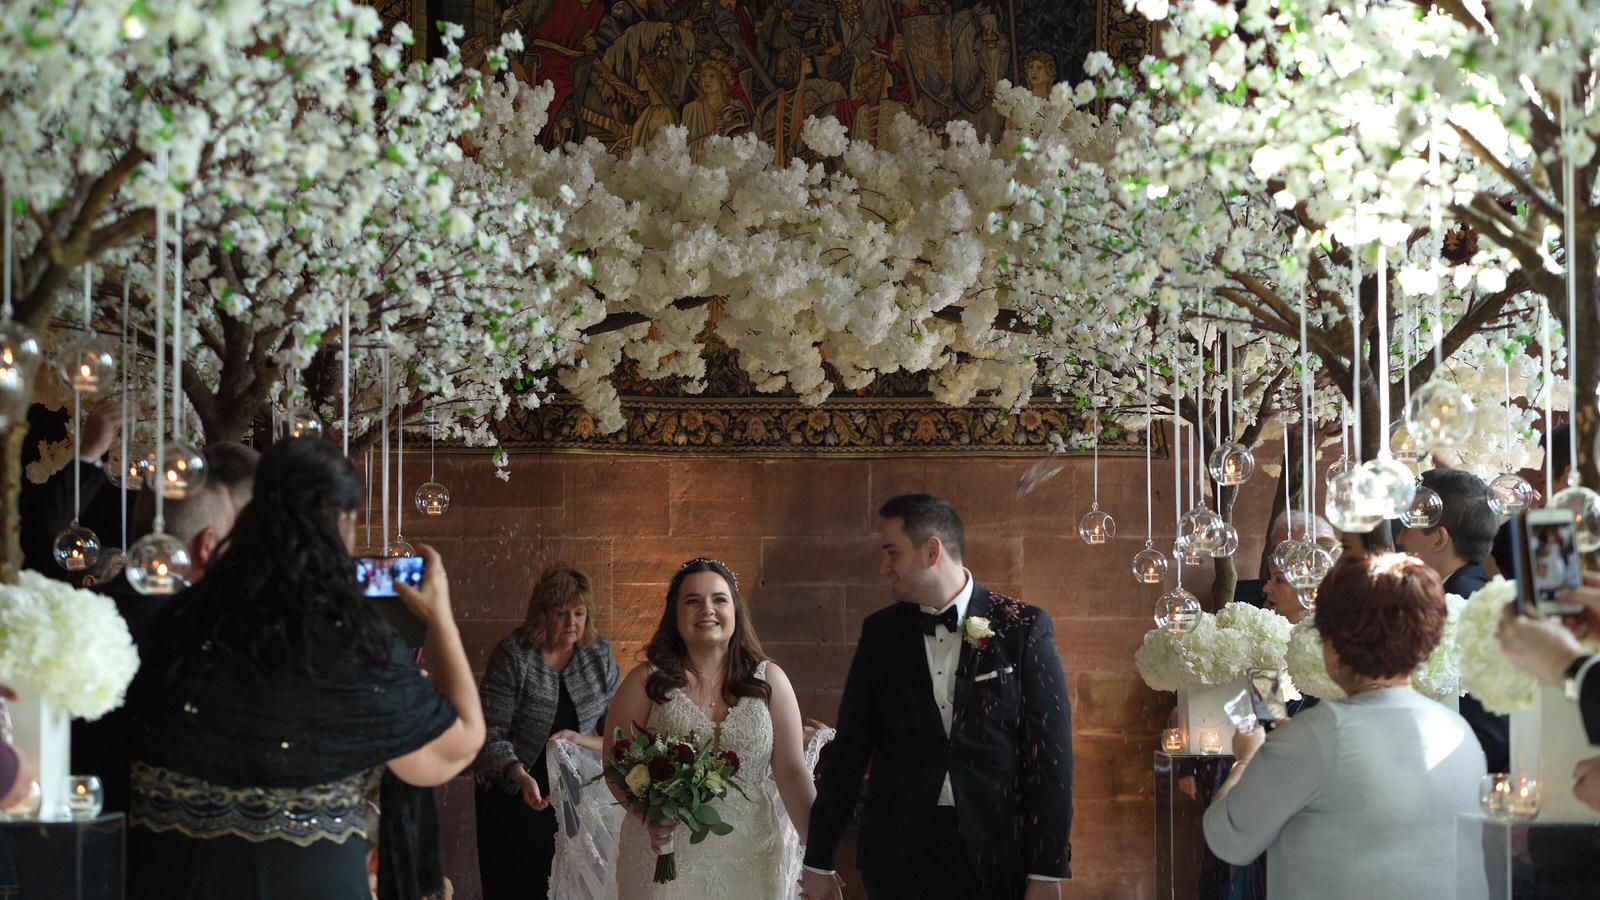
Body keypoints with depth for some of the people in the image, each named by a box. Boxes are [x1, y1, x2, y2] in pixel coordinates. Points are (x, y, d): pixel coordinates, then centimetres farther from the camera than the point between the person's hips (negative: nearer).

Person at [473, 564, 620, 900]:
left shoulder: (598, 653, 0)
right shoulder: (512, 655, -13)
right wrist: (520, 776, -32)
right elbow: (491, 734, -17)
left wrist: (580, 739, -15)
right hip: (514, 795, -3)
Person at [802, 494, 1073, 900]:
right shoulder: (880, 633, 5)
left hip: (996, 852, -2)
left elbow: (1050, 755, -4)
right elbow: (849, 749, 7)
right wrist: (819, 861, 6)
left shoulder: (1023, 628, -3)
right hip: (901, 851, 2)